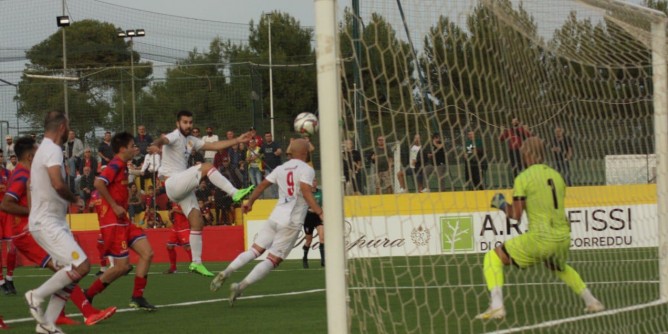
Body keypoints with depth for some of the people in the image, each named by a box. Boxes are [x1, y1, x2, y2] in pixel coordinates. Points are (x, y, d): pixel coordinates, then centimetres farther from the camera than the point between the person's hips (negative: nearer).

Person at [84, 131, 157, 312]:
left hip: (122, 220, 9)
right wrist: (114, 206, -22)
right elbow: (98, 183, -27)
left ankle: (137, 297, 5)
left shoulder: (122, 166, 16)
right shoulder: (116, 165, -13)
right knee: (122, 266, -8)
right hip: (112, 221, -9)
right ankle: (88, 295, 6)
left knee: (147, 253, 0)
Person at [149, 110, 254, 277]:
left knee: (197, 223, 2)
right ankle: (235, 193, -27)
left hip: (184, 187, 9)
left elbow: (214, 145, 22)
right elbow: (164, 140, -30)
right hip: (173, 183, -9)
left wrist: (237, 140, 17)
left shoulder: (190, 141, 19)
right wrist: (156, 144, -54)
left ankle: (196, 263, 5)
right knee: (207, 167, -24)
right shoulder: (175, 136, -6)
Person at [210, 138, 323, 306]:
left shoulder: (281, 168, 14)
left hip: (275, 216, 6)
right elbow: (306, 192, -20)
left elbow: (262, 185, 21)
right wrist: (320, 212, -26)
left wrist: (249, 202, 35)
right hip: (291, 222, -6)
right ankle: (241, 286, -16)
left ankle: (226, 273, -2)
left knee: (255, 250, 14)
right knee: (273, 260, -4)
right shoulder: (306, 170, -5)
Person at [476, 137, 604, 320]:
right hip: (563, 238, 6)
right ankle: (592, 301, 29)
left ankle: (496, 306, -11)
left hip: (539, 239, -6)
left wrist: (501, 204, 11)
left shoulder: (523, 178, -5)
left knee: (493, 258, 5)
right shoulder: (557, 176, 12)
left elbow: (516, 215, -7)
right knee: (560, 268, 39)